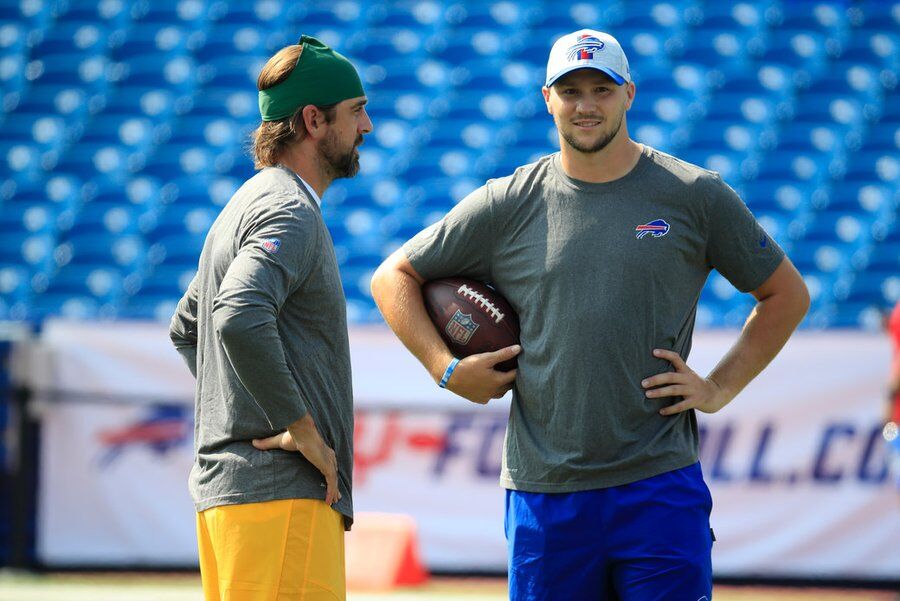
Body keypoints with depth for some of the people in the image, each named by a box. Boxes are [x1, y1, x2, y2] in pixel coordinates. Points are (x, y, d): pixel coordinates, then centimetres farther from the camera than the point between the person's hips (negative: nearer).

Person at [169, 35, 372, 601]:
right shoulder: (290, 211, -11)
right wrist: (301, 428, -21)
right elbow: (239, 320, -29)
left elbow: (186, 328, 32)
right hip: (281, 492, -10)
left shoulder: (247, 205, 21)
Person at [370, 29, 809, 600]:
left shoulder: (695, 196, 5)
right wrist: (446, 369, 1)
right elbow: (394, 277, 15)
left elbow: (787, 294, 13)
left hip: (661, 488, -2)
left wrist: (718, 390, 4)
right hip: (543, 493, 2)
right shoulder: (508, 205, 7)